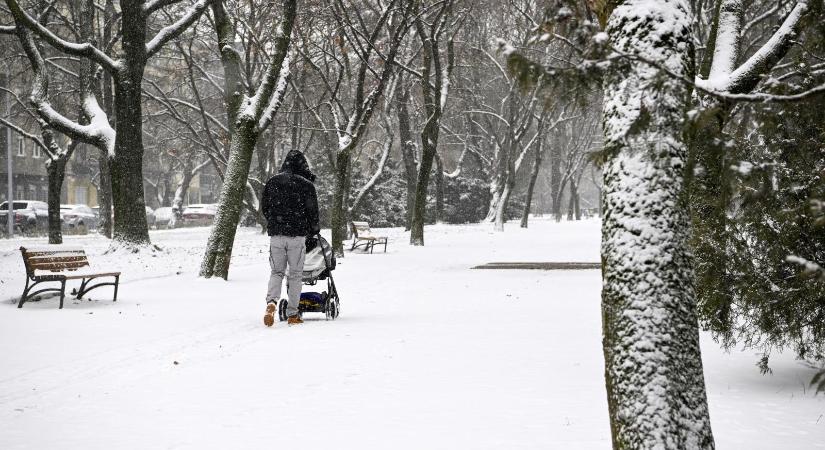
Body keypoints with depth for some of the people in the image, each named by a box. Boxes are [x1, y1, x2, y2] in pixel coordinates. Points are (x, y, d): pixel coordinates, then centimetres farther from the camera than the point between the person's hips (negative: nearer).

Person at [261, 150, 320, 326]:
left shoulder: (272, 182, 6)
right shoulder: (306, 185, -4)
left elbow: (264, 207, 12)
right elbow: (312, 212, -1)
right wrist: (314, 229, 17)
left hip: (275, 234, 2)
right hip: (297, 234, -2)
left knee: (276, 272, 12)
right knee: (295, 274, 6)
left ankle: (271, 302, -15)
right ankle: (292, 314, 7)